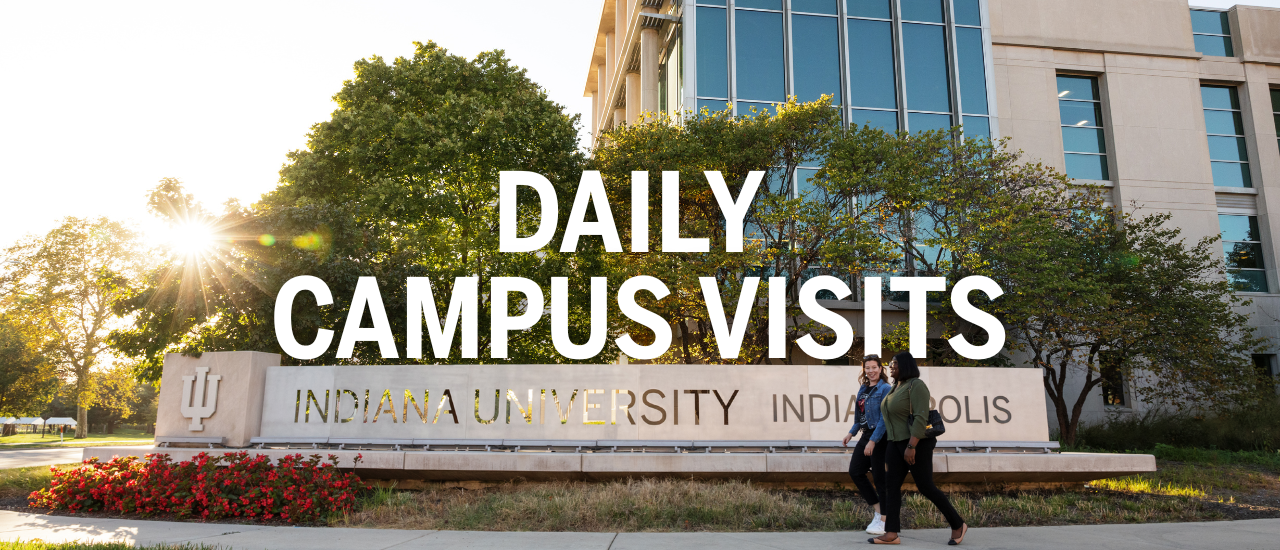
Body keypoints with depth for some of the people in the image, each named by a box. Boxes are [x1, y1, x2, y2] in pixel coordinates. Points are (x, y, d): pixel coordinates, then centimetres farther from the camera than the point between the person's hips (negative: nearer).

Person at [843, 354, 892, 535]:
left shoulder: (885, 389, -11)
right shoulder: (863, 389, 13)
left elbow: (884, 418, -17)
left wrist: (873, 441, -21)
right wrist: (851, 432, 14)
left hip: (879, 437, -8)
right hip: (866, 435, 9)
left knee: (879, 477, -3)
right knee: (855, 471, 8)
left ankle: (883, 520, 9)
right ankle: (876, 509, 20)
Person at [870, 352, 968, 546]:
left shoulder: (916, 385, -15)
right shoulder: (896, 387, 13)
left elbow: (921, 418, -22)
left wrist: (912, 446, -27)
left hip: (916, 443, -9)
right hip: (897, 442, 9)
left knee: (925, 487, -4)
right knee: (892, 484, -1)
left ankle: (958, 525, 15)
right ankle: (891, 534, -4)